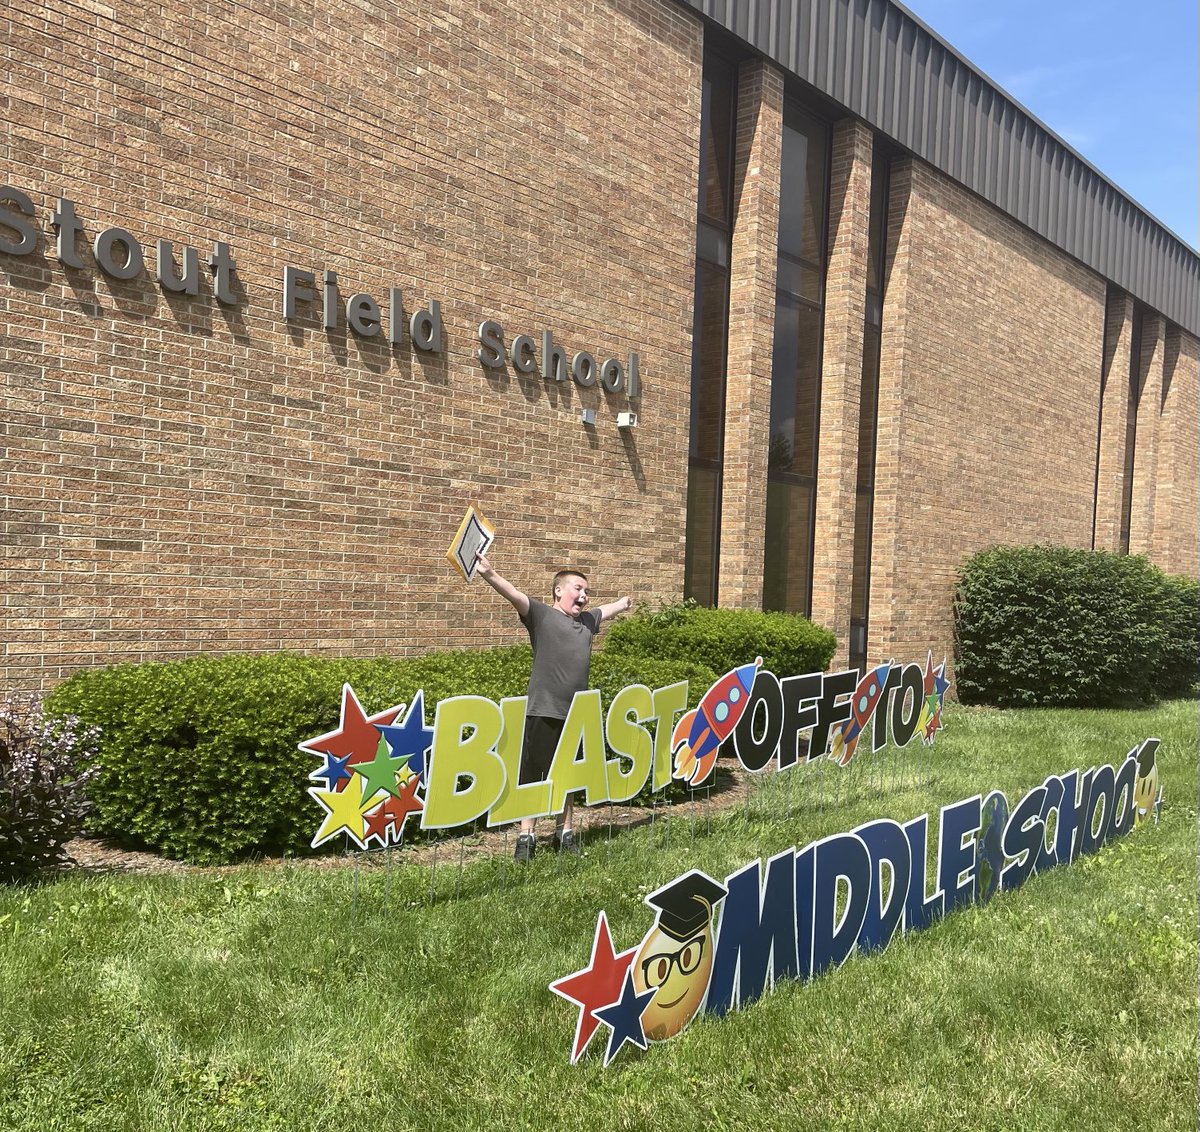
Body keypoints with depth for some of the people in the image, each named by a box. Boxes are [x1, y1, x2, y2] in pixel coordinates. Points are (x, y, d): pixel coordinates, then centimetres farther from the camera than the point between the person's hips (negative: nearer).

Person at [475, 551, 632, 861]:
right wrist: (489, 574, -36)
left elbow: (610, 608, 37)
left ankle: (564, 833, 28)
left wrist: (625, 601, 57)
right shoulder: (541, 615, -3)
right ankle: (526, 837, 9)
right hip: (543, 711, -6)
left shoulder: (588, 620, 16)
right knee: (532, 775, 0)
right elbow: (514, 594, -19)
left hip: (575, 714, 6)